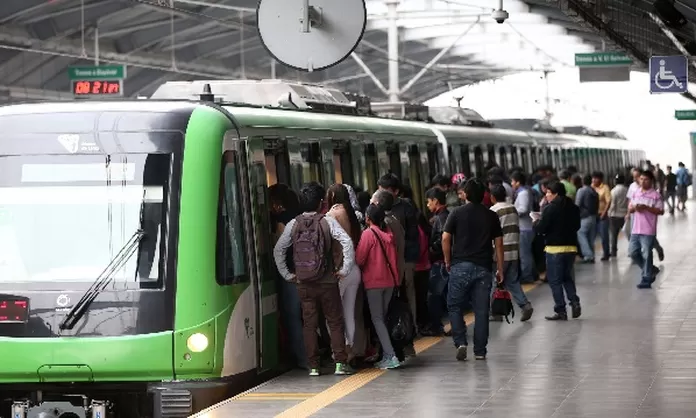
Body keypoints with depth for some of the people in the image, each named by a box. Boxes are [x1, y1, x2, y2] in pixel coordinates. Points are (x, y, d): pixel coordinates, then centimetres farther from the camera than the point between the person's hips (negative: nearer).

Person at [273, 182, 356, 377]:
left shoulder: (293, 224, 1)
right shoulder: (327, 221, -7)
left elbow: (278, 250, 2)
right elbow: (347, 242, -17)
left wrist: (287, 274, 9)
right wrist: (344, 269, -9)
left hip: (303, 283, 2)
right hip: (327, 282, -2)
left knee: (309, 324, 8)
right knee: (335, 322, 7)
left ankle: (313, 366, 8)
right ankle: (340, 363, 3)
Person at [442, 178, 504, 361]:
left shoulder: (457, 213, -1)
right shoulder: (491, 216, 6)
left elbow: (445, 239, -6)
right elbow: (498, 244, 6)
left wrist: (448, 261, 7)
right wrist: (500, 270, 11)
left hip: (460, 266, -2)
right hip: (483, 268, 2)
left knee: (455, 307, 9)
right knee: (481, 311, 5)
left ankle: (460, 342, -6)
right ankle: (480, 351, 7)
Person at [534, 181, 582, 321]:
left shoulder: (550, 209, -15)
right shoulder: (574, 208, 6)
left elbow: (541, 229, -15)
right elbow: (577, 226, 15)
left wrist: (537, 222, 6)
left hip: (555, 248, -6)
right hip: (571, 246, 6)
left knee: (555, 280, 2)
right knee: (568, 278, 20)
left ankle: (561, 311, -1)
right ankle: (574, 302, 3)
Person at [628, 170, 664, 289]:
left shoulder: (655, 195, -7)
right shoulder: (635, 194, 12)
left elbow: (661, 211, -10)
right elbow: (629, 209, 16)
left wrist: (646, 207, -19)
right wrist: (634, 207, -7)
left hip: (648, 231, -6)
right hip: (635, 230, 6)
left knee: (646, 254, -4)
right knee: (633, 252, 6)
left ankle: (646, 280, 4)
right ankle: (651, 270, 25)